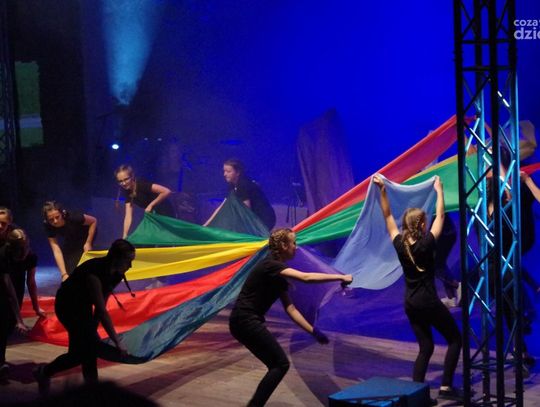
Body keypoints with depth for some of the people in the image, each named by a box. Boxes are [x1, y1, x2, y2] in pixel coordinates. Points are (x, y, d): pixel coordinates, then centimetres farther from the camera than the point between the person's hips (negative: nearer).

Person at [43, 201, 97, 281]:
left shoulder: (72, 217, -38)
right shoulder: (49, 226, -29)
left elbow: (94, 221, -21)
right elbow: (56, 251, -32)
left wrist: (88, 243, -24)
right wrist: (64, 274, -40)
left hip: (84, 235, -3)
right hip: (69, 240, 3)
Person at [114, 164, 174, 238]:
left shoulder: (142, 185, -26)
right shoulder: (127, 192, -5)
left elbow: (167, 191, -33)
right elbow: (128, 216, -10)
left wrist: (151, 205, -25)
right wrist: (124, 236, -20)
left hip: (165, 213, -7)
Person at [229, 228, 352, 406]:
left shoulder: (278, 275, 14)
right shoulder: (271, 265, -15)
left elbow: (290, 309, 13)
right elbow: (306, 277, -27)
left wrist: (313, 331, 7)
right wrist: (340, 277, -24)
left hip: (245, 322, 9)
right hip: (246, 321, -9)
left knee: (277, 365, 10)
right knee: (281, 363, -8)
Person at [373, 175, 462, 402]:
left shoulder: (399, 244, -3)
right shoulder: (427, 243, -15)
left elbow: (388, 216, 6)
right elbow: (440, 216, -5)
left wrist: (382, 190, 5)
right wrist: (439, 190, 5)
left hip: (410, 304, 6)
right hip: (428, 302, -6)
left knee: (425, 348, 12)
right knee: (455, 339, 9)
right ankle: (446, 387, 0)